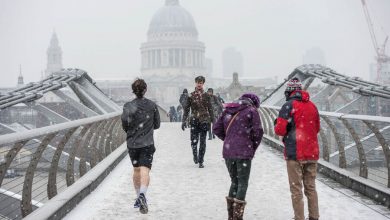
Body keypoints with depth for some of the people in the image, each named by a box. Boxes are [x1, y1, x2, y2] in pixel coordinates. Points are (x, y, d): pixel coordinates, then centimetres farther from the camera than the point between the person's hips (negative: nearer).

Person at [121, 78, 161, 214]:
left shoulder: (128, 106, -3)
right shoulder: (152, 105, 1)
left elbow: (124, 125, -11)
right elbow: (157, 125, 8)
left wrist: (131, 130, 9)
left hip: (132, 143, 1)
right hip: (147, 144, -1)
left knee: (136, 170, 17)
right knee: (145, 170, -9)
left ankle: (139, 197, 28)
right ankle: (142, 194, -33)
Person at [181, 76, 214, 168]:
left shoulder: (206, 96, 5)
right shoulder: (191, 96, 4)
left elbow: (210, 109, 8)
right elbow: (186, 109, 7)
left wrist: (212, 120, 5)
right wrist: (184, 121, 2)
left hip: (204, 121, 0)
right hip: (194, 121, 0)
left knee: (202, 142, 1)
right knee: (194, 141, -8)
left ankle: (201, 161, 10)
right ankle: (195, 155, 20)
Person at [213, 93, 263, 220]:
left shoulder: (227, 111, 15)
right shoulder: (251, 111, -2)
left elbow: (216, 129, 15)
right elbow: (258, 131, -7)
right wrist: (254, 146, 7)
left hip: (228, 152, 5)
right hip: (244, 152, -5)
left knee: (234, 181, 18)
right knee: (243, 183, 3)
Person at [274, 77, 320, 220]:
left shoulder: (289, 105, -10)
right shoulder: (312, 106, 9)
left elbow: (280, 130, -14)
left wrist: (277, 124, 7)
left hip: (295, 154, -6)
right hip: (312, 153, 6)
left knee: (296, 189, 0)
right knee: (311, 187, 15)